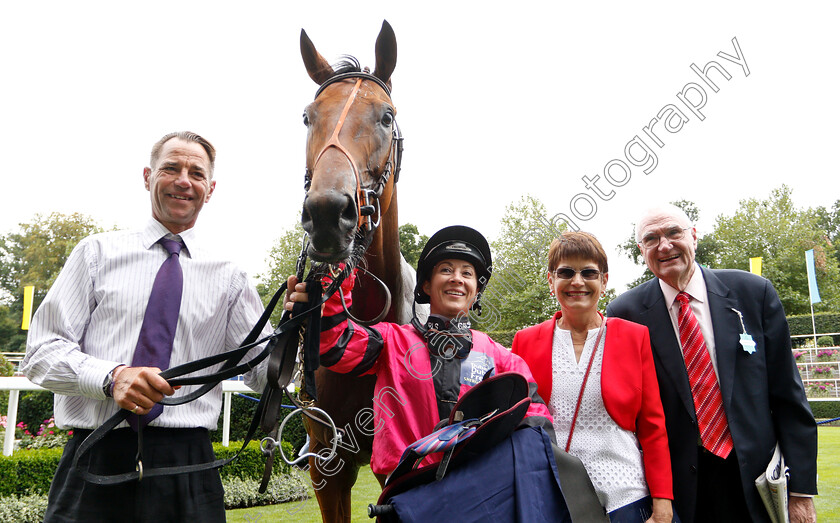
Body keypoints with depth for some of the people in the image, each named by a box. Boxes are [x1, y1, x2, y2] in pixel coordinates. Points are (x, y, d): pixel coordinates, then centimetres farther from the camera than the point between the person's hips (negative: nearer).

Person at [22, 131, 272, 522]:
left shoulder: (227, 277, 8)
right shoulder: (98, 252, 8)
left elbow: (263, 375, 4)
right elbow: (41, 352, 2)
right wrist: (111, 376, -17)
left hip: (188, 465, 1)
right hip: (97, 460, 0)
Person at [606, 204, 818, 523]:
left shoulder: (754, 293, -3)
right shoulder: (625, 313, -6)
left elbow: (788, 395, 0)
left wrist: (802, 489, -2)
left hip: (755, 481, 1)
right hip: (677, 488, -1)